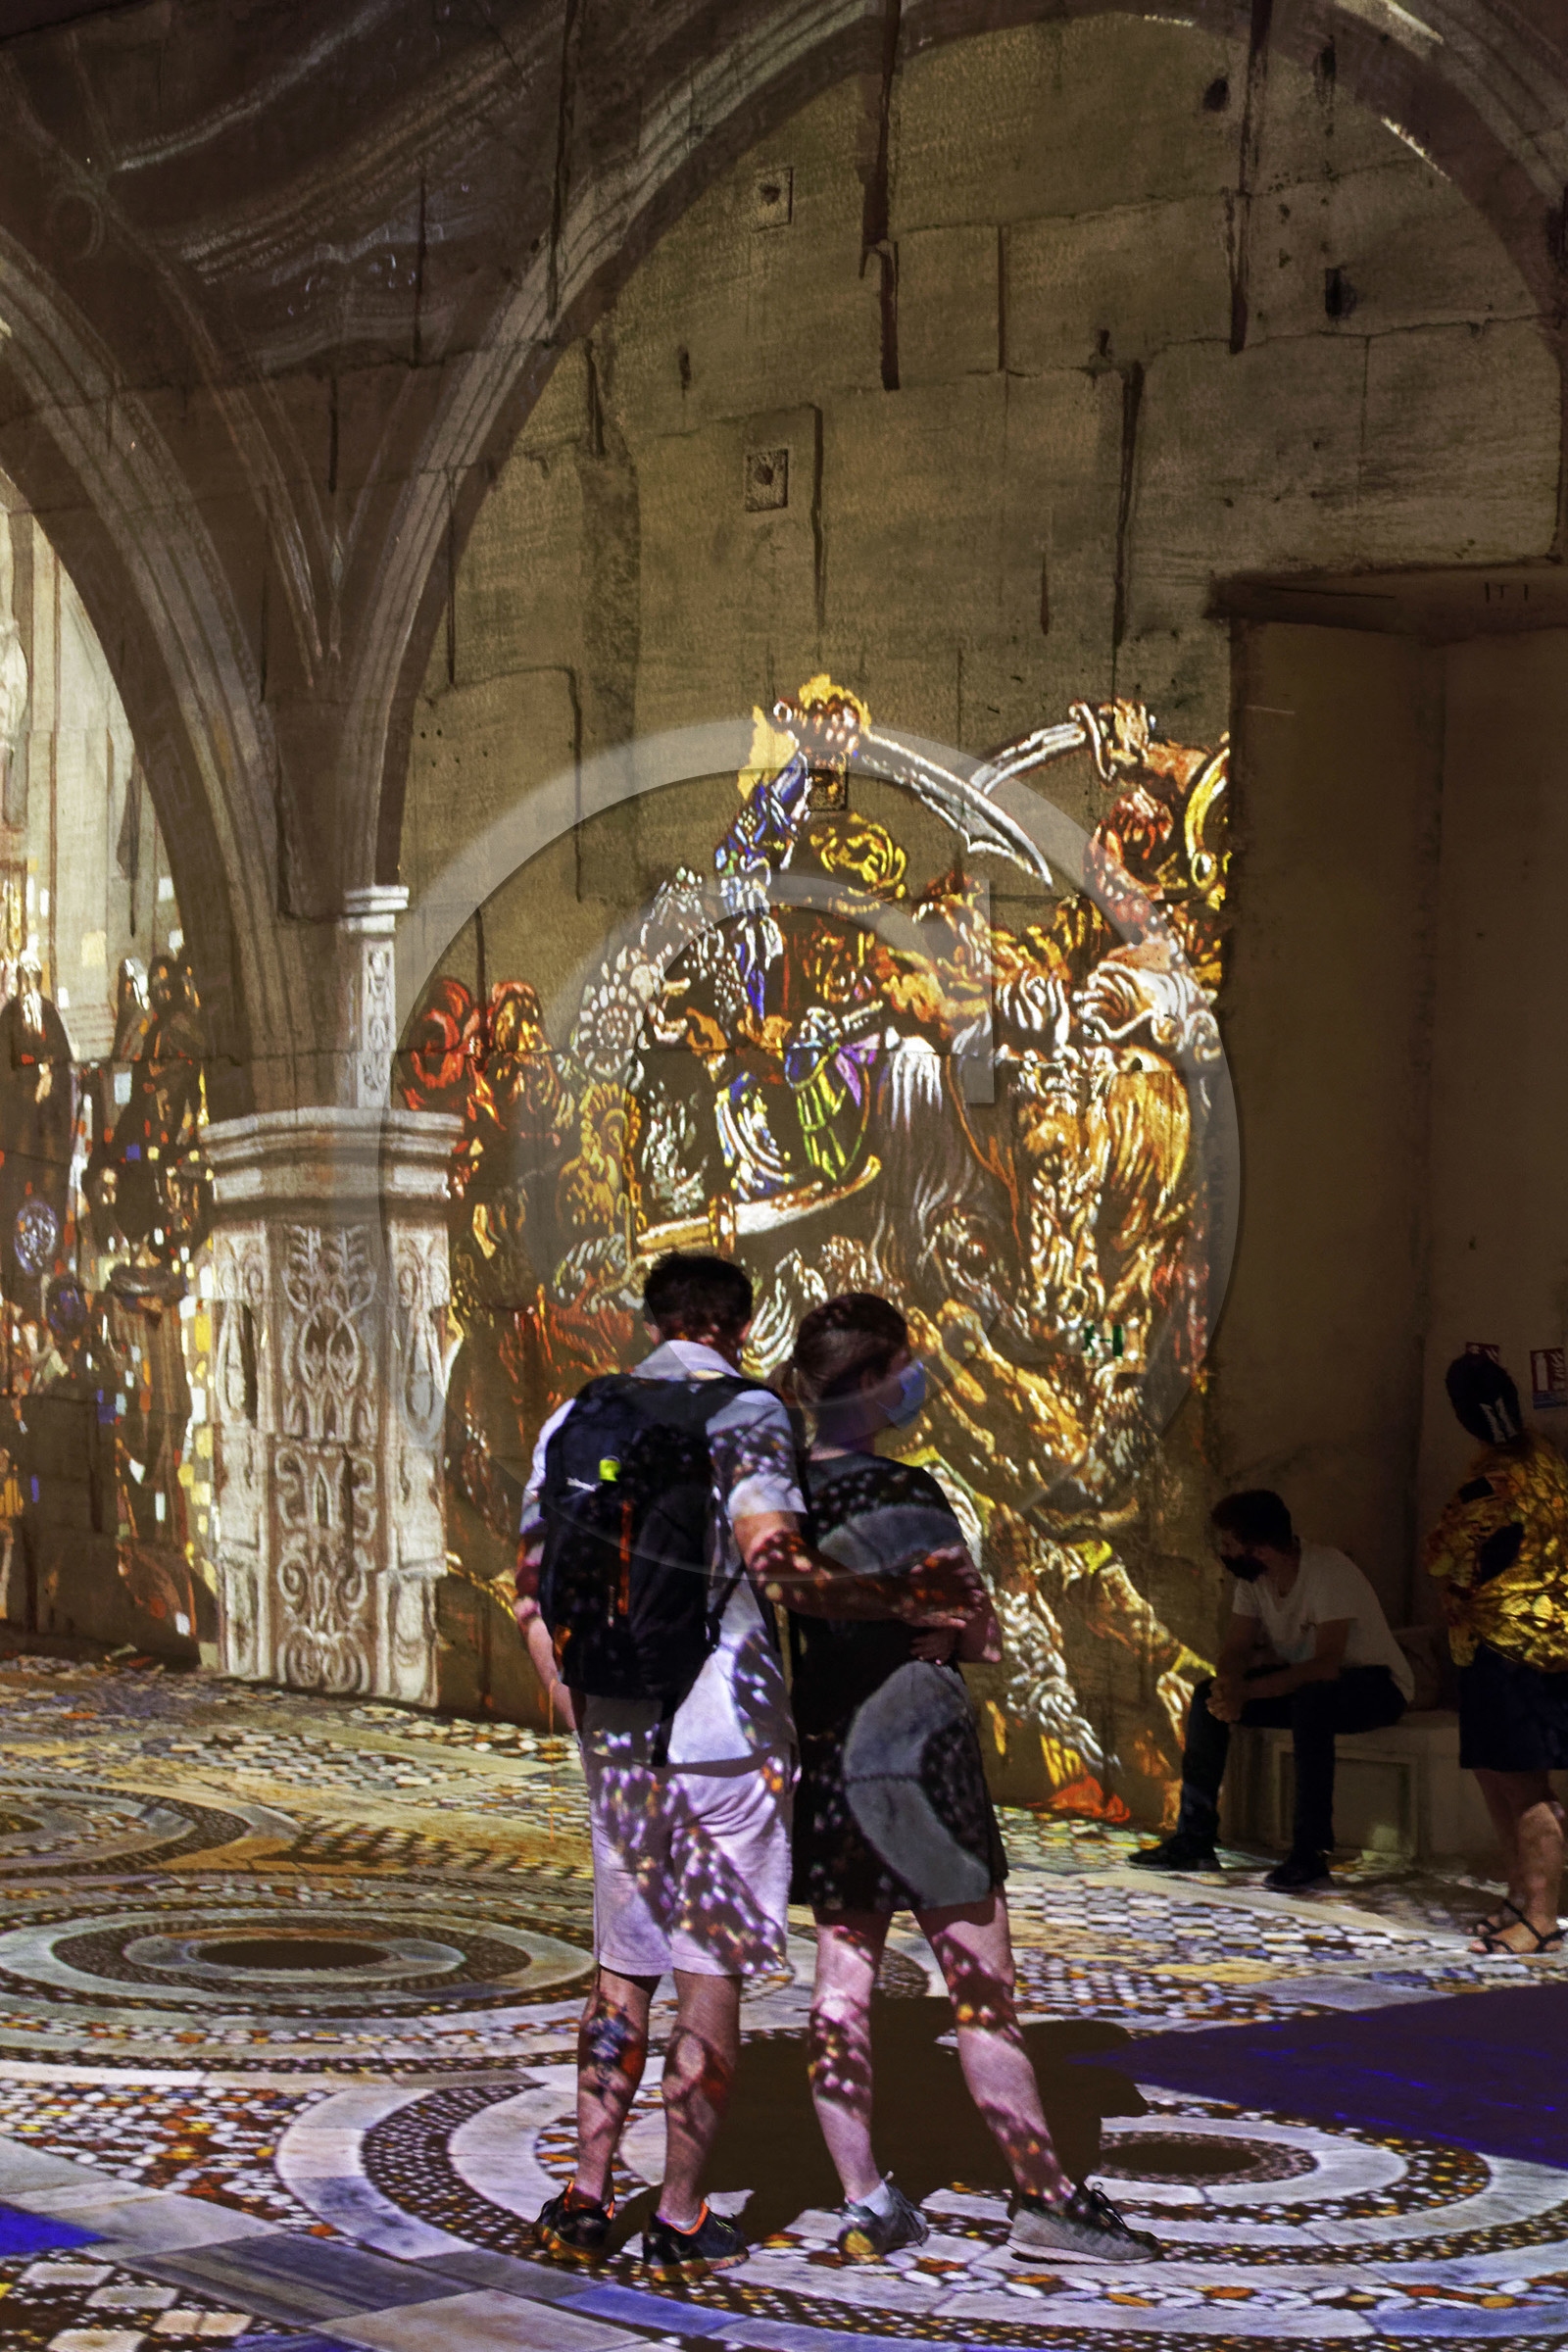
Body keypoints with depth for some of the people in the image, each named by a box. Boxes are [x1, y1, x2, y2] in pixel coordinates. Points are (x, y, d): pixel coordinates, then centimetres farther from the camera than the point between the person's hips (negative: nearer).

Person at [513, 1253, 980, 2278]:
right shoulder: (744, 1411, -7)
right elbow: (774, 1558, -21)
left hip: (615, 1732, 5)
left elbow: (534, 1585, 12)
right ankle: (682, 2216, 8)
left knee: (625, 1963, 16)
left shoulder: (576, 1422, 11)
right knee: (712, 1972, 3)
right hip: (723, 1730, -5)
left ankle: (587, 2195, 11)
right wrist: (905, 1603, -12)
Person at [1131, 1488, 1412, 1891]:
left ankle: (1310, 1855, -37)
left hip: (1376, 1683, -8)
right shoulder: (1251, 1578, -3)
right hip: (1301, 1682, 8)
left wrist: (1246, 1690, -40)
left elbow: (1326, 1665, -35)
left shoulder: (1329, 1570, -27)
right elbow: (1237, 1649, -5)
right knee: (1209, 1696, -10)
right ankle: (1194, 1839, -6)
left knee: (1311, 1699, -39)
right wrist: (1230, 1684, -30)